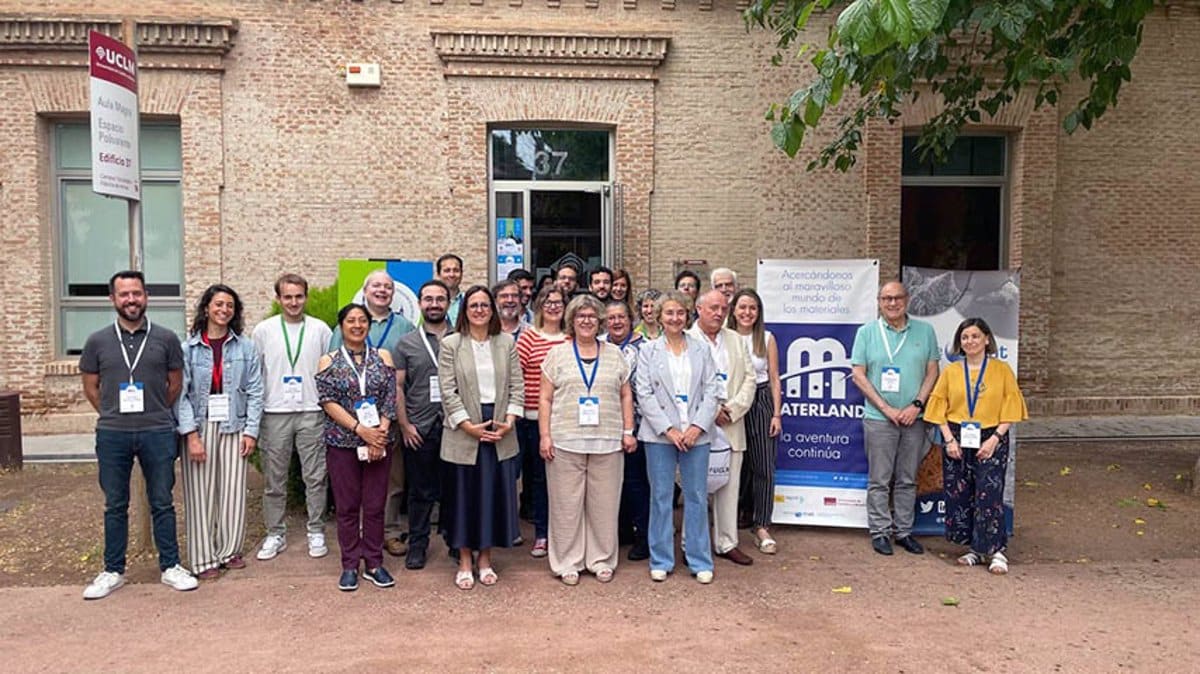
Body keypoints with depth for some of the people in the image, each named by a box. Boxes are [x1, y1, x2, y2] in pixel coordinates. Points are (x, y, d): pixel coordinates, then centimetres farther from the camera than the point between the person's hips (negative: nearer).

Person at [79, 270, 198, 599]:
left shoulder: (166, 339, 2)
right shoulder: (98, 341, 4)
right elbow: (90, 387, 12)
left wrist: (155, 413, 9)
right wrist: (114, 414, 8)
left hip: (158, 433, -1)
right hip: (112, 435, 1)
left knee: (162, 502, 7)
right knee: (115, 506, 11)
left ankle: (170, 567, 18)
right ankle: (113, 571, 23)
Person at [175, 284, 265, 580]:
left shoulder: (246, 347, 3)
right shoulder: (188, 348, -1)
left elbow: (255, 392, 2)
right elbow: (182, 394, -5)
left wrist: (251, 431, -4)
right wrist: (191, 435, -12)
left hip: (233, 426, 1)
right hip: (198, 427, -1)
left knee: (233, 492, 4)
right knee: (201, 494, 3)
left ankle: (229, 550, 20)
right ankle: (204, 558, 13)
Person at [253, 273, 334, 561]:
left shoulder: (321, 329, 4)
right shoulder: (263, 330, 4)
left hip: (312, 412, 0)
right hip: (274, 413, 0)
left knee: (316, 477, 4)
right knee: (274, 479, 7)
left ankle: (316, 532, 16)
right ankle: (276, 534, 19)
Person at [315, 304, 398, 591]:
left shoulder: (383, 357, 7)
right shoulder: (328, 361, 3)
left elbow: (391, 399, 1)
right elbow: (328, 401, -6)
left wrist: (381, 432, -12)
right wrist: (360, 429, -16)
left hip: (379, 441, 1)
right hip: (342, 442, -1)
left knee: (375, 505, 5)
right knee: (347, 507, 6)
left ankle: (374, 564, 17)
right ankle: (350, 566, 17)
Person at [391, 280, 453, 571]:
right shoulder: (406, 343, 5)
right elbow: (397, 386, 4)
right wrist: (405, 425, -3)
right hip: (418, 430, 0)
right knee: (421, 491, 8)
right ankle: (417, 545, 21)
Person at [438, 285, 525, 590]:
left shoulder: (506, 343, 7)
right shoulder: (451, 344, -1)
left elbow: (517, 385, 5)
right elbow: (448, 391, -6)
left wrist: (509, 420, -8)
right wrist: (468, 425, -13)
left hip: (500, 433, 2)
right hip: (463, 432, -2)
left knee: (494, 495, 8)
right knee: (464, 496, 6)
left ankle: (485, 559, 22)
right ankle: (464, 562, 19)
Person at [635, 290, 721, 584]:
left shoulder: (701, 350, 9)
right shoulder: (648, 350, 4)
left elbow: (711, 391, 4)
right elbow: (644, 394, -3)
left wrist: (698, 427, -9)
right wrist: (668, 429, -11)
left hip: (695, 435, 1)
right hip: (659, 435, -1)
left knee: (697, 497, 6)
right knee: (661, 498, 6)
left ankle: (700, 561, 17)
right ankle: (661, 561, 17)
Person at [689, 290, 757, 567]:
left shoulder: (736, 340, 14)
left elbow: (749, 378, 9)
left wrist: (733, 409, -5)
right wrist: (710, 410, -12)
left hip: (731, 426, 5)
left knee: (729, 486, 9)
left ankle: (727, 543, 20)